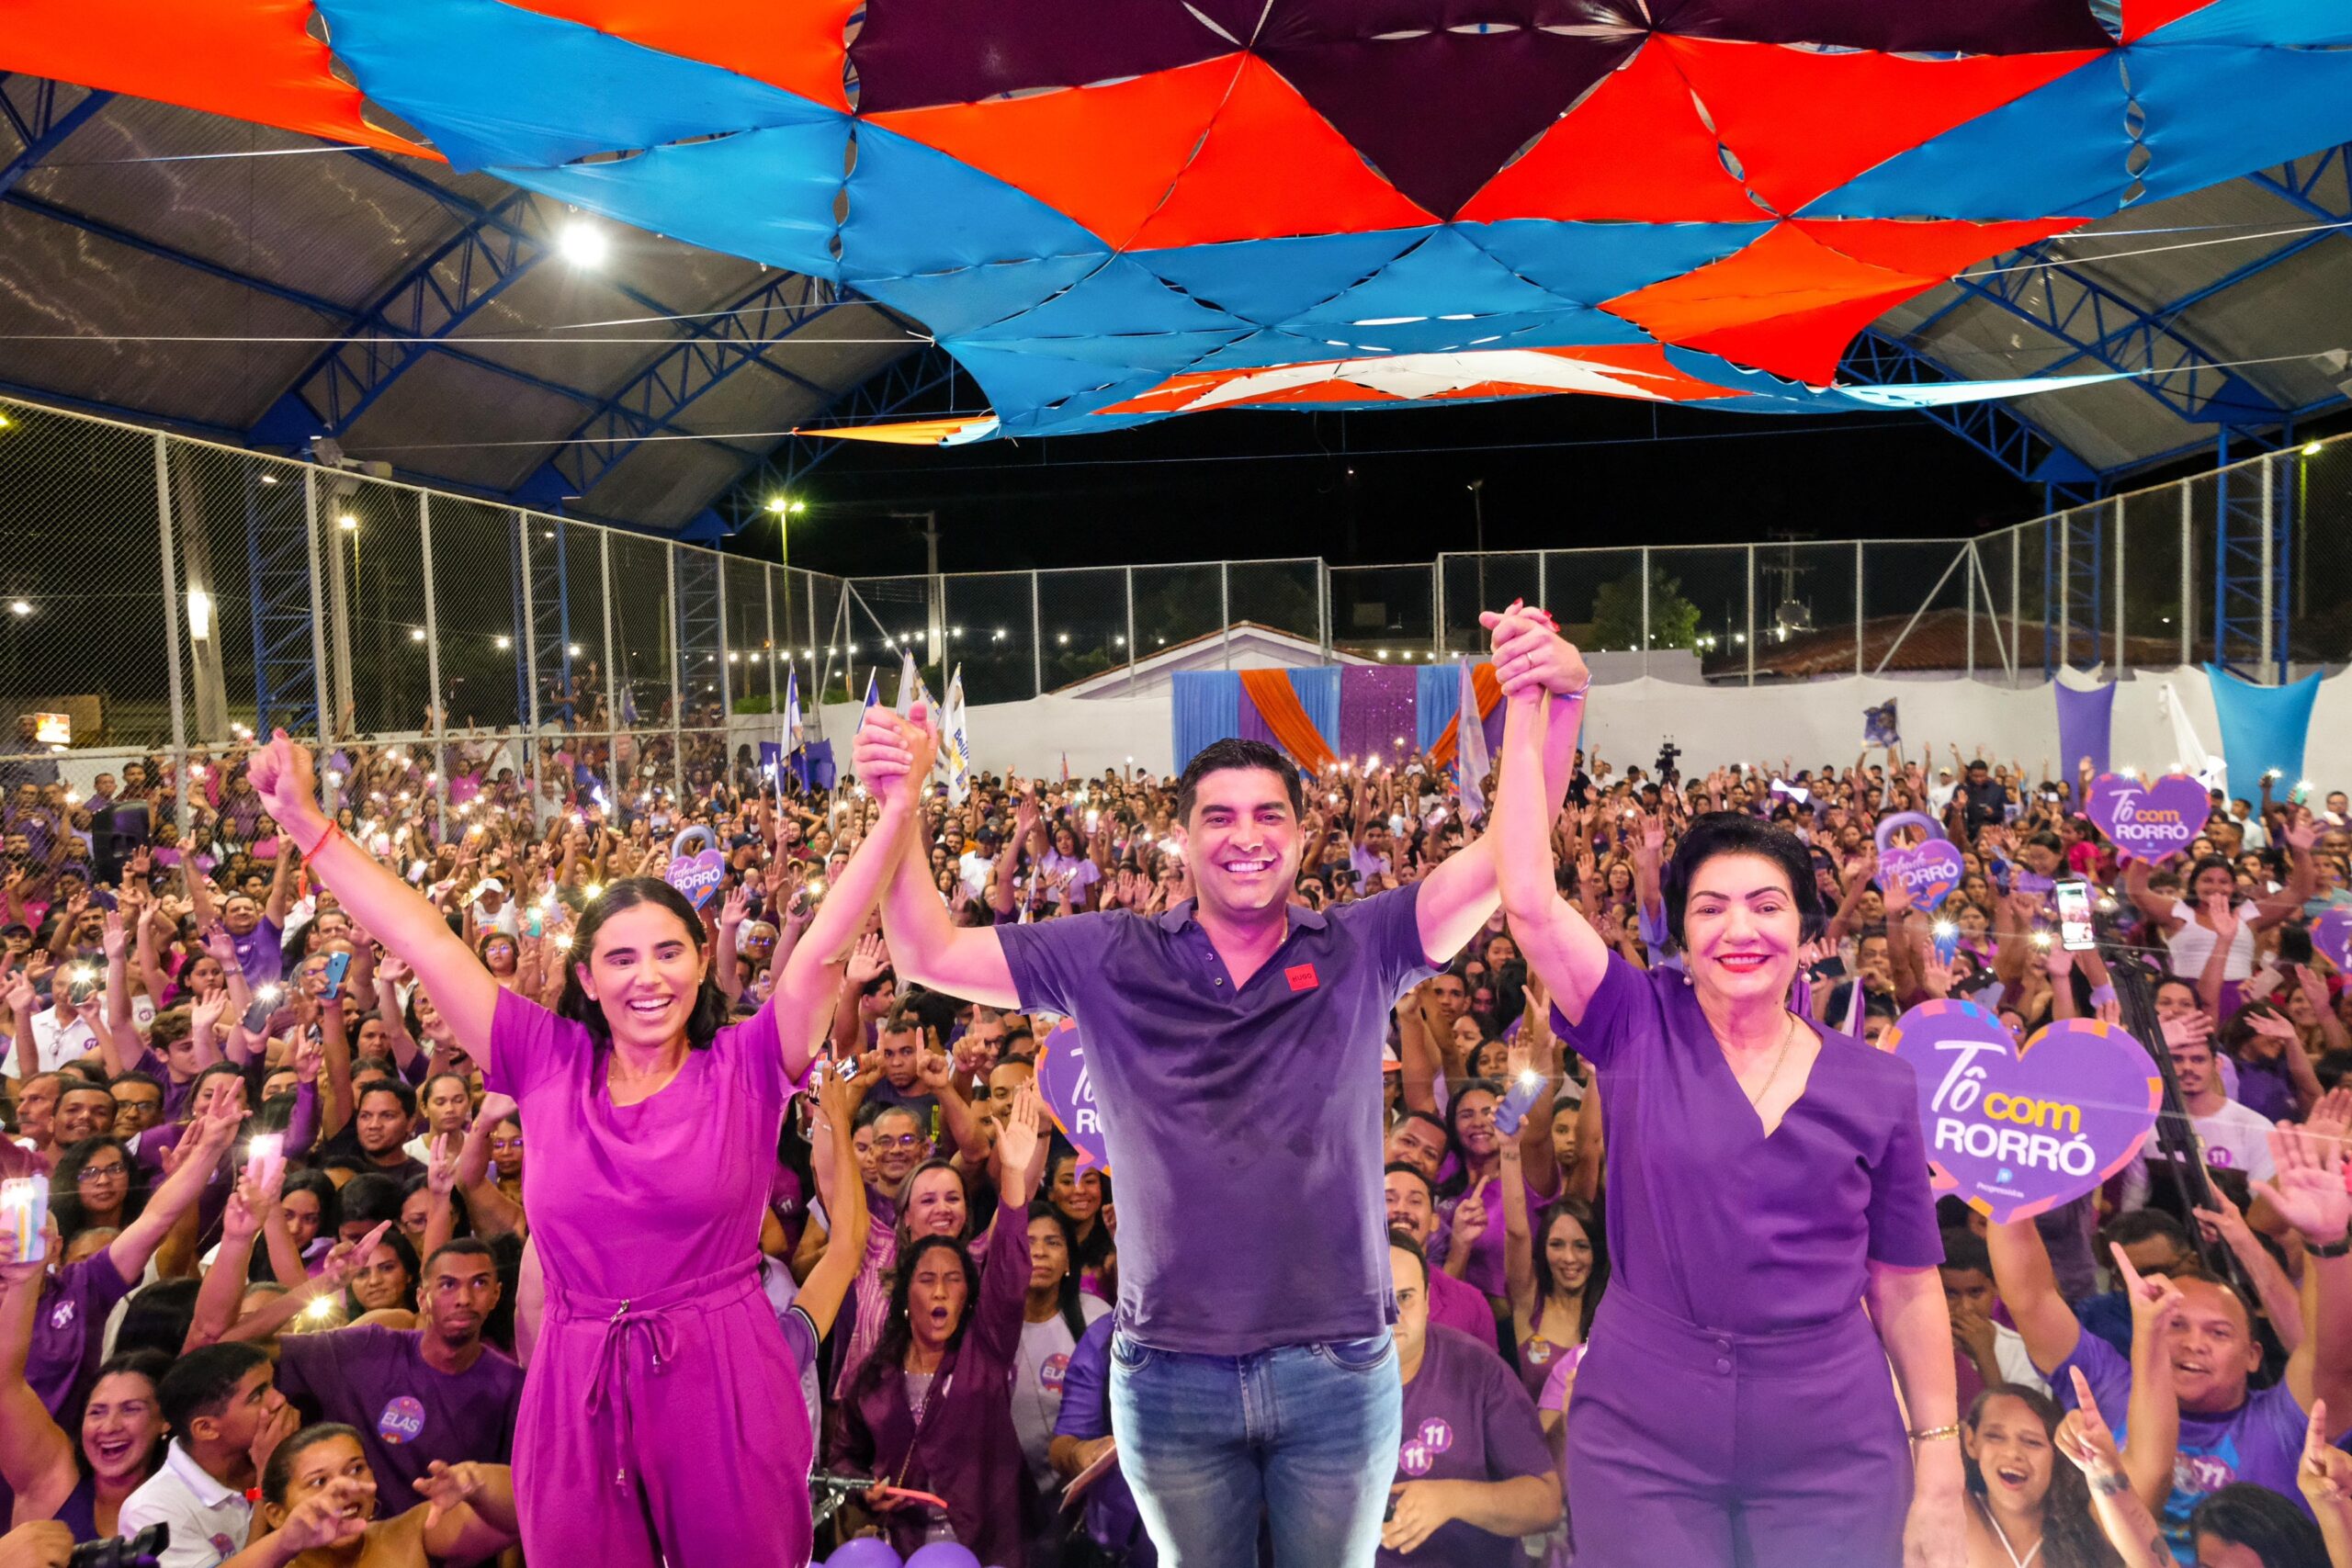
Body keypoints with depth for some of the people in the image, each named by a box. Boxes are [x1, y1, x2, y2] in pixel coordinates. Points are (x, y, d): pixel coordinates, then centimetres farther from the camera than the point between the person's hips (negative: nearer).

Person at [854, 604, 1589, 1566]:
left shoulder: (1360, 952, -2)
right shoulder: (1108, 961, -1)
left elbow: (1508, 858, -11)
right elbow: (928, 955, -1)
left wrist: (1552, 704, -26)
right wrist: (900, 805, -14)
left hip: (1337, 1371, 0)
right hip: (1171, 1375, 1)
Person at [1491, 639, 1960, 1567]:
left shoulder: (1876, 1086, 0)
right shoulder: (1639, 1032, -4)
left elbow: (1905, 1288, 6)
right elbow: (1529, 899, -17)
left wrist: (1939, 1473, 5)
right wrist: (1527, 717, -16)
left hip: (1831, 1453, 1)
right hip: (1640, 1443, -1)